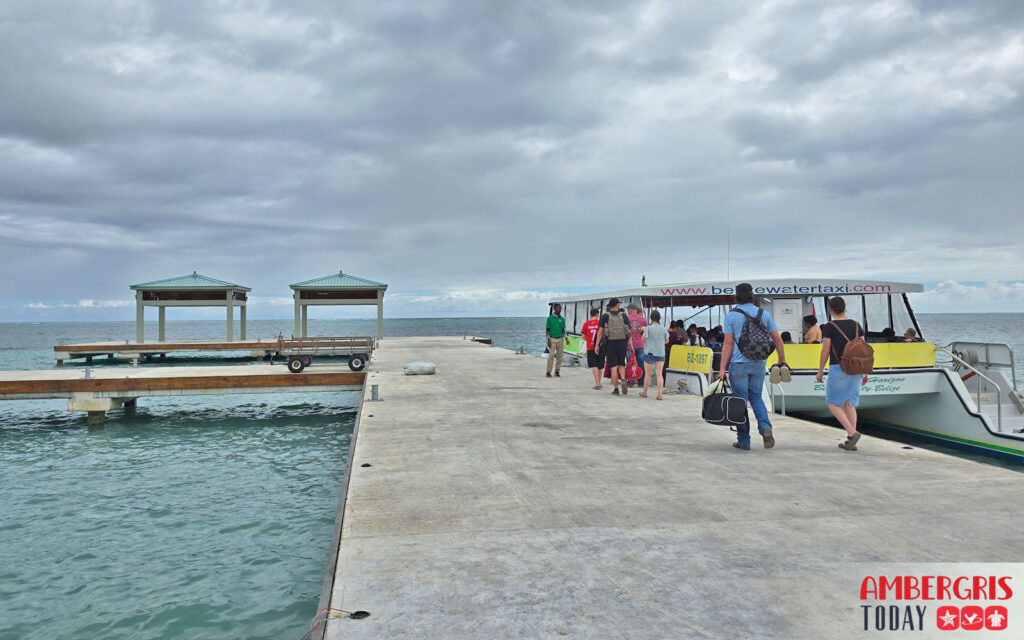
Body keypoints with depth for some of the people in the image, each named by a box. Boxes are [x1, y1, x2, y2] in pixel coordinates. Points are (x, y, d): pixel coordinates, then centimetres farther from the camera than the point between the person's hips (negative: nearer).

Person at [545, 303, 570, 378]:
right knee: (551, 356, -9)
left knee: (559, 356, 2)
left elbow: (563, 330, 12)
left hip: (560, 339, 3)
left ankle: (557, 372, 8)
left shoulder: (562, 319, 9)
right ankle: (548, 372, -4)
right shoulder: (550, 318, 0)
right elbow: (547, 329, 0)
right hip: (552, 339, -3)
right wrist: (548, 340, -7)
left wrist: (566, 338, -1)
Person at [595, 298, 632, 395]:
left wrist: (597, 345, 2)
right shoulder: (624, 316, 4)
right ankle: (623, 380, -9)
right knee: (621, 364, 16)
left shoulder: (605, 316, 0)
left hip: (610, 344, -1)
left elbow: (600, 332, -2)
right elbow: (629, 332, 1)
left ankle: (615, 388, 2)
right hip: (622, 343, 1)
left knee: (613, 367, 3)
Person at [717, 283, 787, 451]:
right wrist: (782, 361, 15)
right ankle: (765, 427, -5)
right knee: (756, 397, 19)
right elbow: (777, 339, 5)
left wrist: (722, 368, -8)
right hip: (759, 364, 3)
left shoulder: (731, 316, -5)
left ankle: (743, 441, 11)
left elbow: (728, 344, -9)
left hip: (738, 364, -3)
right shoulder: (764, 314, 5)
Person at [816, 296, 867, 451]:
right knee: (849, 403, 10)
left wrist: (820, 371, 1)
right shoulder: (856, 325, 7)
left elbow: (825, 351, -8)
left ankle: (852, 432, -12)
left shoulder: (829, 327, -7)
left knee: (832, 403, 6)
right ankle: (851, 442, 8)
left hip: (838, 368, -5)